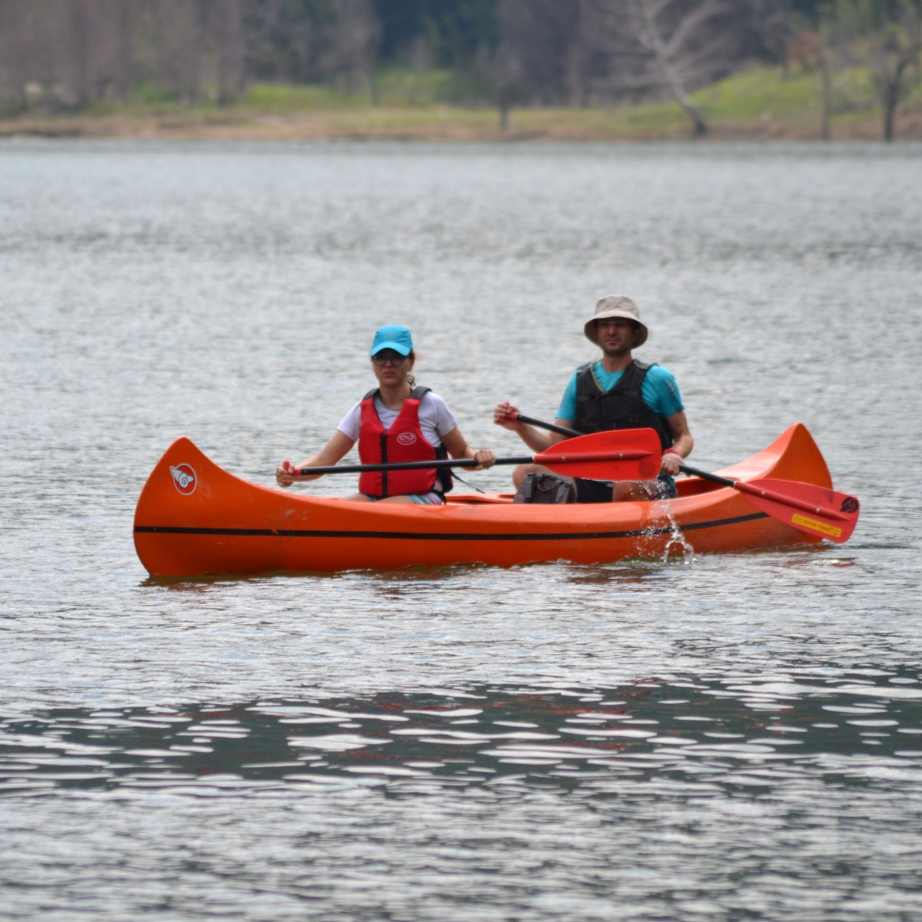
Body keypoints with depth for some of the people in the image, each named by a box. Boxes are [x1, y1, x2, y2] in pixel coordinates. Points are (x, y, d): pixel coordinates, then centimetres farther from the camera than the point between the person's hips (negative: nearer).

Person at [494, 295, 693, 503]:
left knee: (627, 486, -40)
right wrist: (521, 427, -7)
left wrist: (674, 454, -15)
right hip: (595, 489, 4)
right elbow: (554, 445, 11)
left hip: (652, 487, -4)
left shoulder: (656, 379, 2)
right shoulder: (580, 382, 13)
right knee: (524, 474, -17)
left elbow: (684, 436, 8)